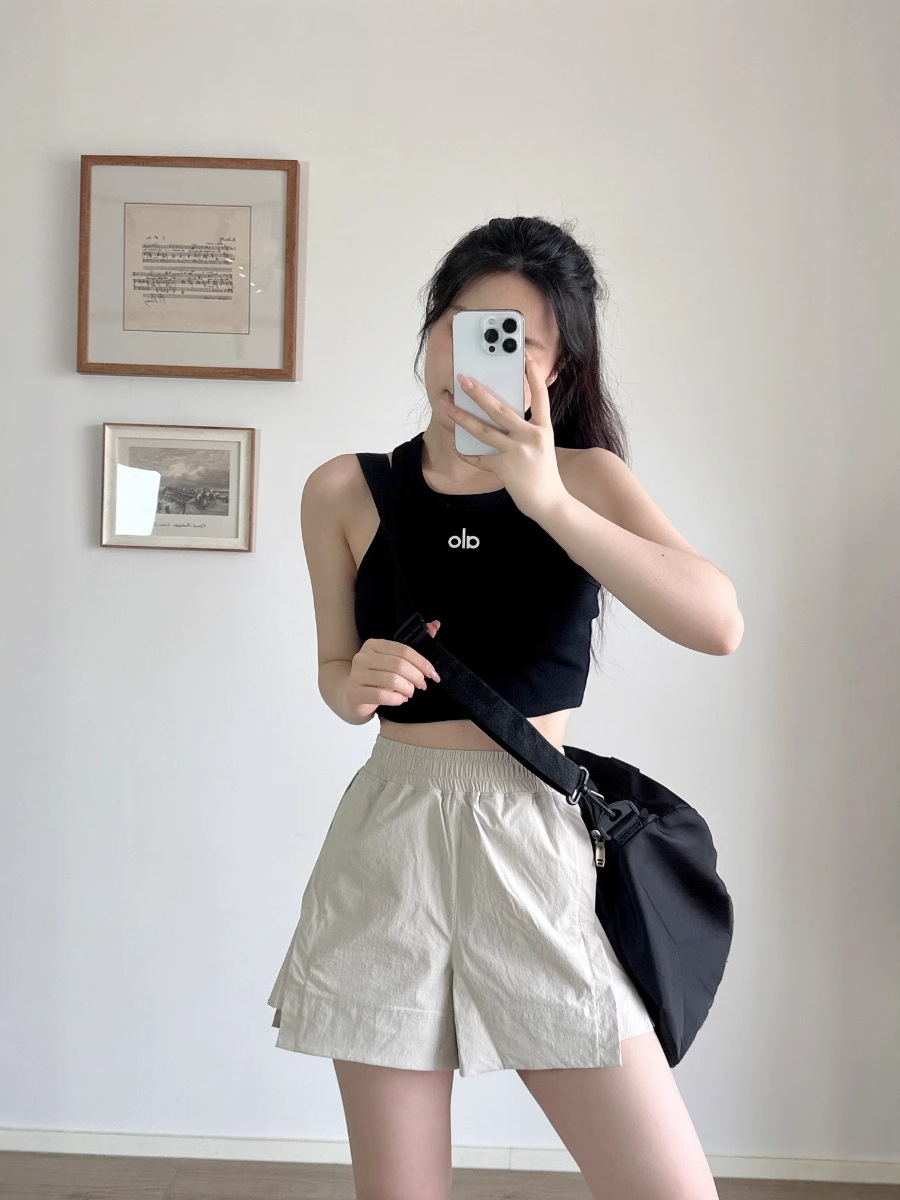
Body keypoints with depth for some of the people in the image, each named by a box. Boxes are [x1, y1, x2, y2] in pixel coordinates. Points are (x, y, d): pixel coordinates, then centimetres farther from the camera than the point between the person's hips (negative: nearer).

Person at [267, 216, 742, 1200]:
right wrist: (359, 681, -10)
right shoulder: (345, 491, 3)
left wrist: (549, 500, -22)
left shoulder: (584, 478, 0)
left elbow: (719, 624, -16)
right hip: (389, 849, 1)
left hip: (539, 846, 0)